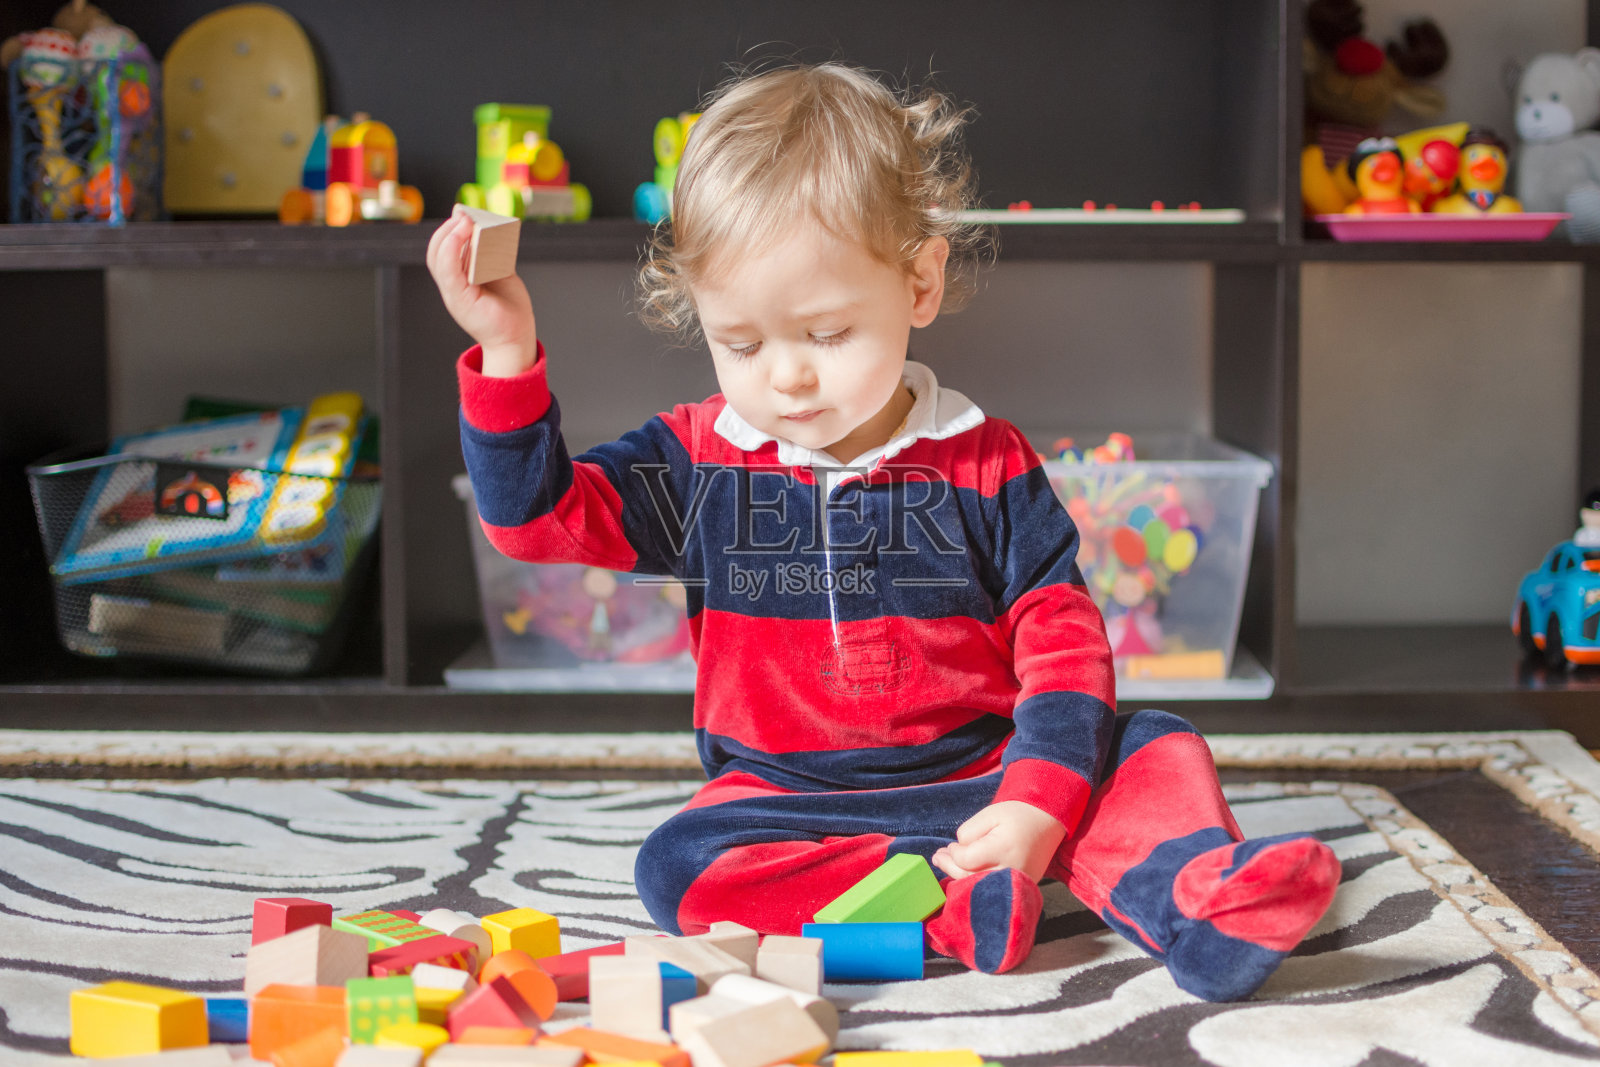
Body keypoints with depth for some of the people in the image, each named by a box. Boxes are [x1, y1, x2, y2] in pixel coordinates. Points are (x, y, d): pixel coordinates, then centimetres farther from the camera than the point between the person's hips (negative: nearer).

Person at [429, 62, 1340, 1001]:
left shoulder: (986, 464, -1)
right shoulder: (694, 463, 3)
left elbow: (1062, 638, -3)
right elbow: (544, 516, -2)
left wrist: (1039, 804, -18)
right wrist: (508, 352, -16)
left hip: (981, 775, 0)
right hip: (786, 801, 0)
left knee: (1157, 749, -18)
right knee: (678, 865, -30)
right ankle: (956, 903, -35)